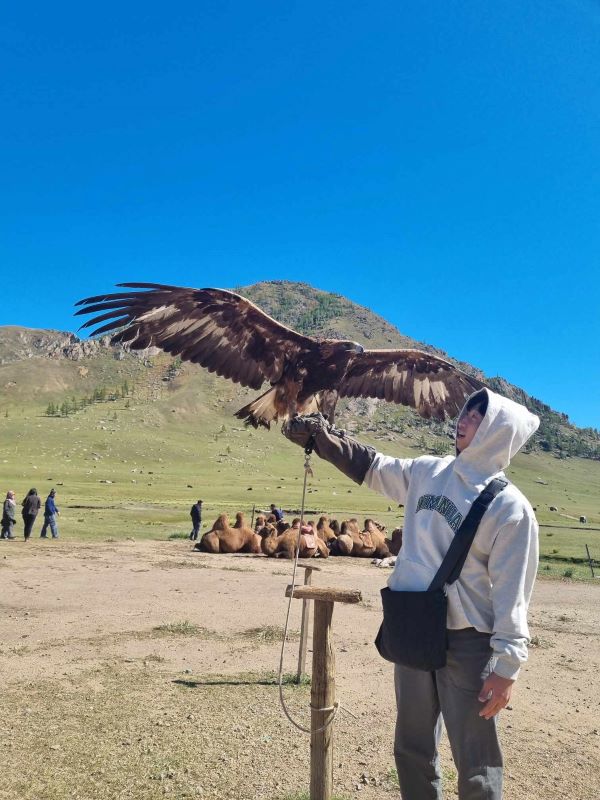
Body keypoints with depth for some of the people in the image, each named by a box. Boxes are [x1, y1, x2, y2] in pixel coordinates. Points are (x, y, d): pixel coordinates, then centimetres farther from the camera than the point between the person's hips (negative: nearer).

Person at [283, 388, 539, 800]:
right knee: (412, 750, 22)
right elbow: (371, 466, 15)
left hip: (467, 643, -6)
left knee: (477, 764, 7)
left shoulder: (510, 507, -15)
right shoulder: (426, 472, 2)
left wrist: (506, 665, -14)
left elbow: (512, 592, -14)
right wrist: (321, 435, 10)